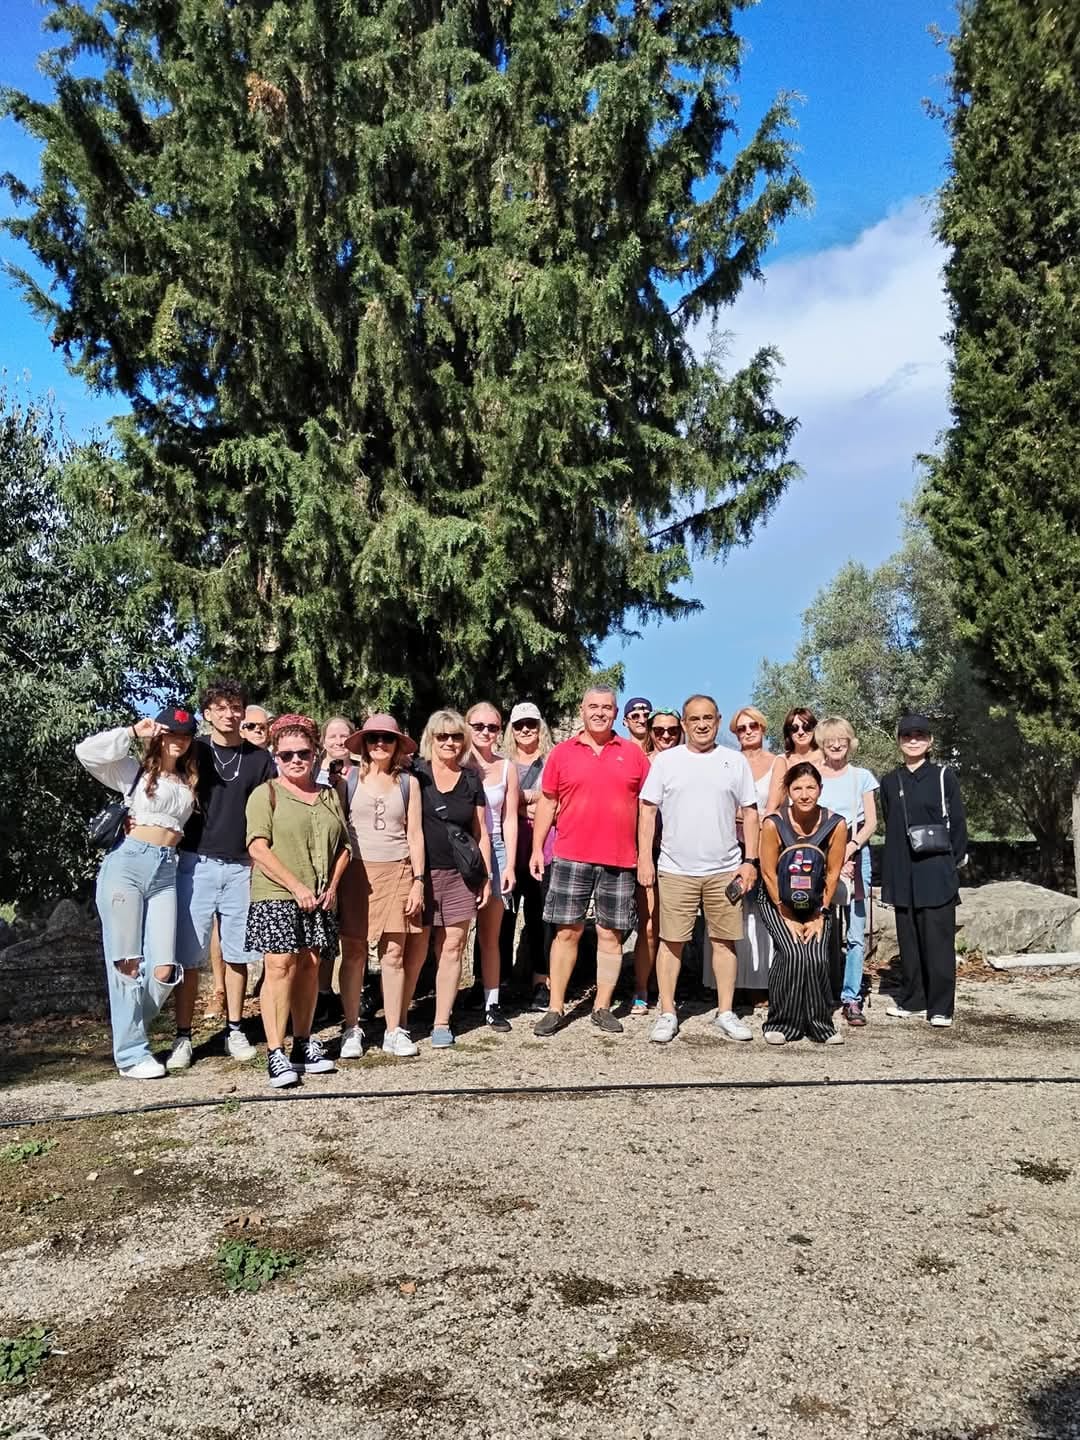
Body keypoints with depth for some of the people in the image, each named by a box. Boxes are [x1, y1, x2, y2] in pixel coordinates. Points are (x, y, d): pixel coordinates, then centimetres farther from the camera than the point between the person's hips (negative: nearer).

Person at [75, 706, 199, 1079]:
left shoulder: (191, 781, 20)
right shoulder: (135, 770, 7)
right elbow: (86, 752, -6)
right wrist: (132, 732, -1)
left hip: (166, 873, 4)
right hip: (126, 863, -3)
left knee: (164, 970, -5)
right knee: (126, 964, -2)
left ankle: (128, 1031, 20)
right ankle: (131, 1053, 7)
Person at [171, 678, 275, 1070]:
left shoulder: (260, 759, 7)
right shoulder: (192, 751, 5)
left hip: (242, 867, 1)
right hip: (196, 864, -1)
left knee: (237, 953, 7)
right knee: (190, 955, -1)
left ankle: (235, 1030, 17)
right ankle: (183, 1037, 6)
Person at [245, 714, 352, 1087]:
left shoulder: (329, 795, 15)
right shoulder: (266, 794, 0)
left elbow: (343, 846, 17)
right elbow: (258, 848, -10)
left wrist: (332, 885, 1)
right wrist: (296, 886, -16)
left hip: (320, 899, 5)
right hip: (276, 896, -5)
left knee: (309, 966, 7)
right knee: (280, 965, -11)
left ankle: (304, 1045, 17)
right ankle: (275, 1054, -8)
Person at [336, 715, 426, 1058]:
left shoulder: (408, 782, 8)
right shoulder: (349, 779, 5)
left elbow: (415, 834, 9)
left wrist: (418, 880, 3)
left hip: (397, 872, 1)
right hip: (356, 871, -1)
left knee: (394, 953, 1)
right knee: (353, 951, 0)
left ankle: (395, 1031, 8)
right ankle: (351, 1029, 10)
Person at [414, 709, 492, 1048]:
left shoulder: (471, 778, 11)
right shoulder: (415, 774, 1)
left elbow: (480, 832, 14)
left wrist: (486, 876, 9)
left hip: (460, 875, 3)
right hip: (421, 872, -3)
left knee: (452, 948, 3)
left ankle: (442, 1023, 13)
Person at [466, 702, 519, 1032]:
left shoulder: (506, 767, 8)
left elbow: (509, 819, 8)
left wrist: (510, 864, 3)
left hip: (494, 852, 2)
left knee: (490, 936, 7)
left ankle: (492, 1005, 13)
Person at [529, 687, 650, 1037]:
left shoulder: (633, 753, 6)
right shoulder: (562, 753, 5)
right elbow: (547, 802, 8)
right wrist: (537, 848, 1)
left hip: (620, 860, 1)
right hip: (571, 858, 0)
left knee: (611, 934, 6)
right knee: (567, 931, 3)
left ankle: (602, 1007, 16)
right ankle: (555, 1008, 10)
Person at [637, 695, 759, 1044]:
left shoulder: (735, 762, 6)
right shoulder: (666, 760, 3)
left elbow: (749, 813, 8)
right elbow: (648, 811, 2)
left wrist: (750, 861, 1)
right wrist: (644, 857, -5)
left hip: (725, 870, 1)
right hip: (676, 870, -1)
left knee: (724, 940, 7)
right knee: (671, 942, 2)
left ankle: (725, 1013, 18)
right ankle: (667, 1014, 12)